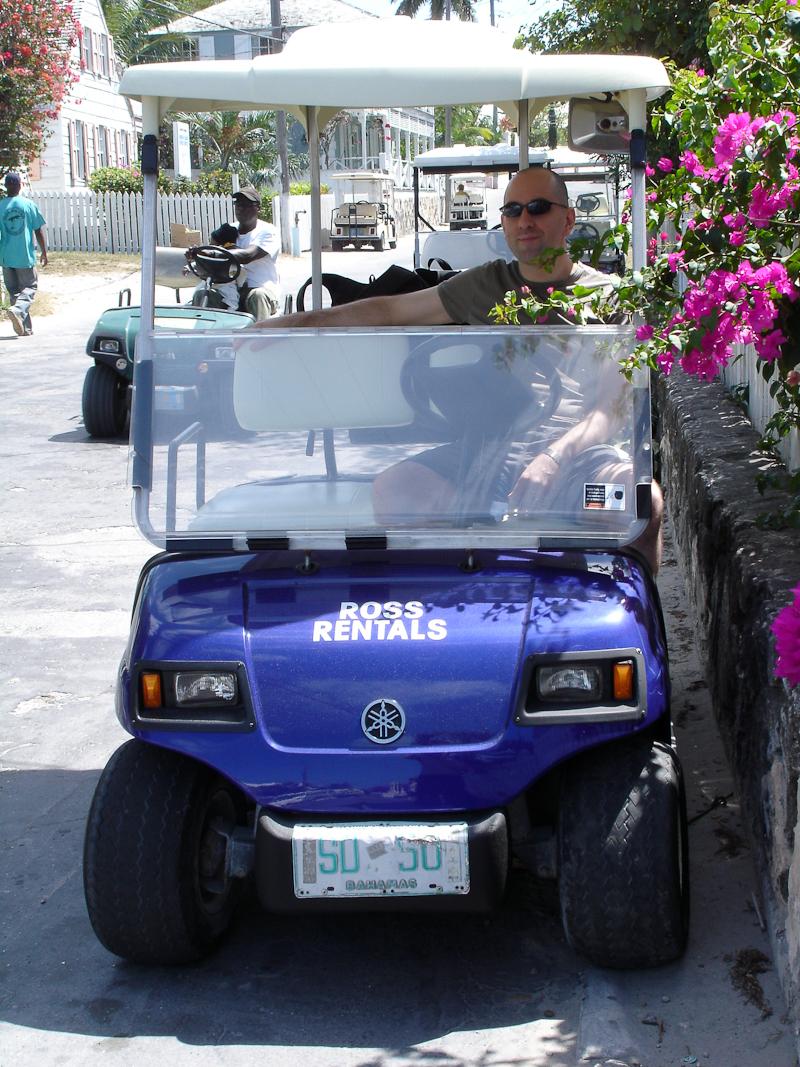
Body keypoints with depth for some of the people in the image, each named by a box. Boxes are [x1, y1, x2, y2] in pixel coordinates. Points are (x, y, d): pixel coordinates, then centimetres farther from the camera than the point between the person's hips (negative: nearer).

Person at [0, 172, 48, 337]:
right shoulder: (28, 204, -4)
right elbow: (38, 231, -1)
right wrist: (44, 252, 9)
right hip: (25, 256, -2)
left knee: (14, 290, 11)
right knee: (29, 287, 10)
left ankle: (25, 329, 11)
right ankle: (18, 310, -19)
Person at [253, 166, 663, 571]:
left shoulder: (603, 294, 3)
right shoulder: (485, 284, 15)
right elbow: (391, 310, 20)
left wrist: (554, 458, -27)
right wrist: (300, 321, 13)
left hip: (579, 454, -3)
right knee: (394, 485, -21)